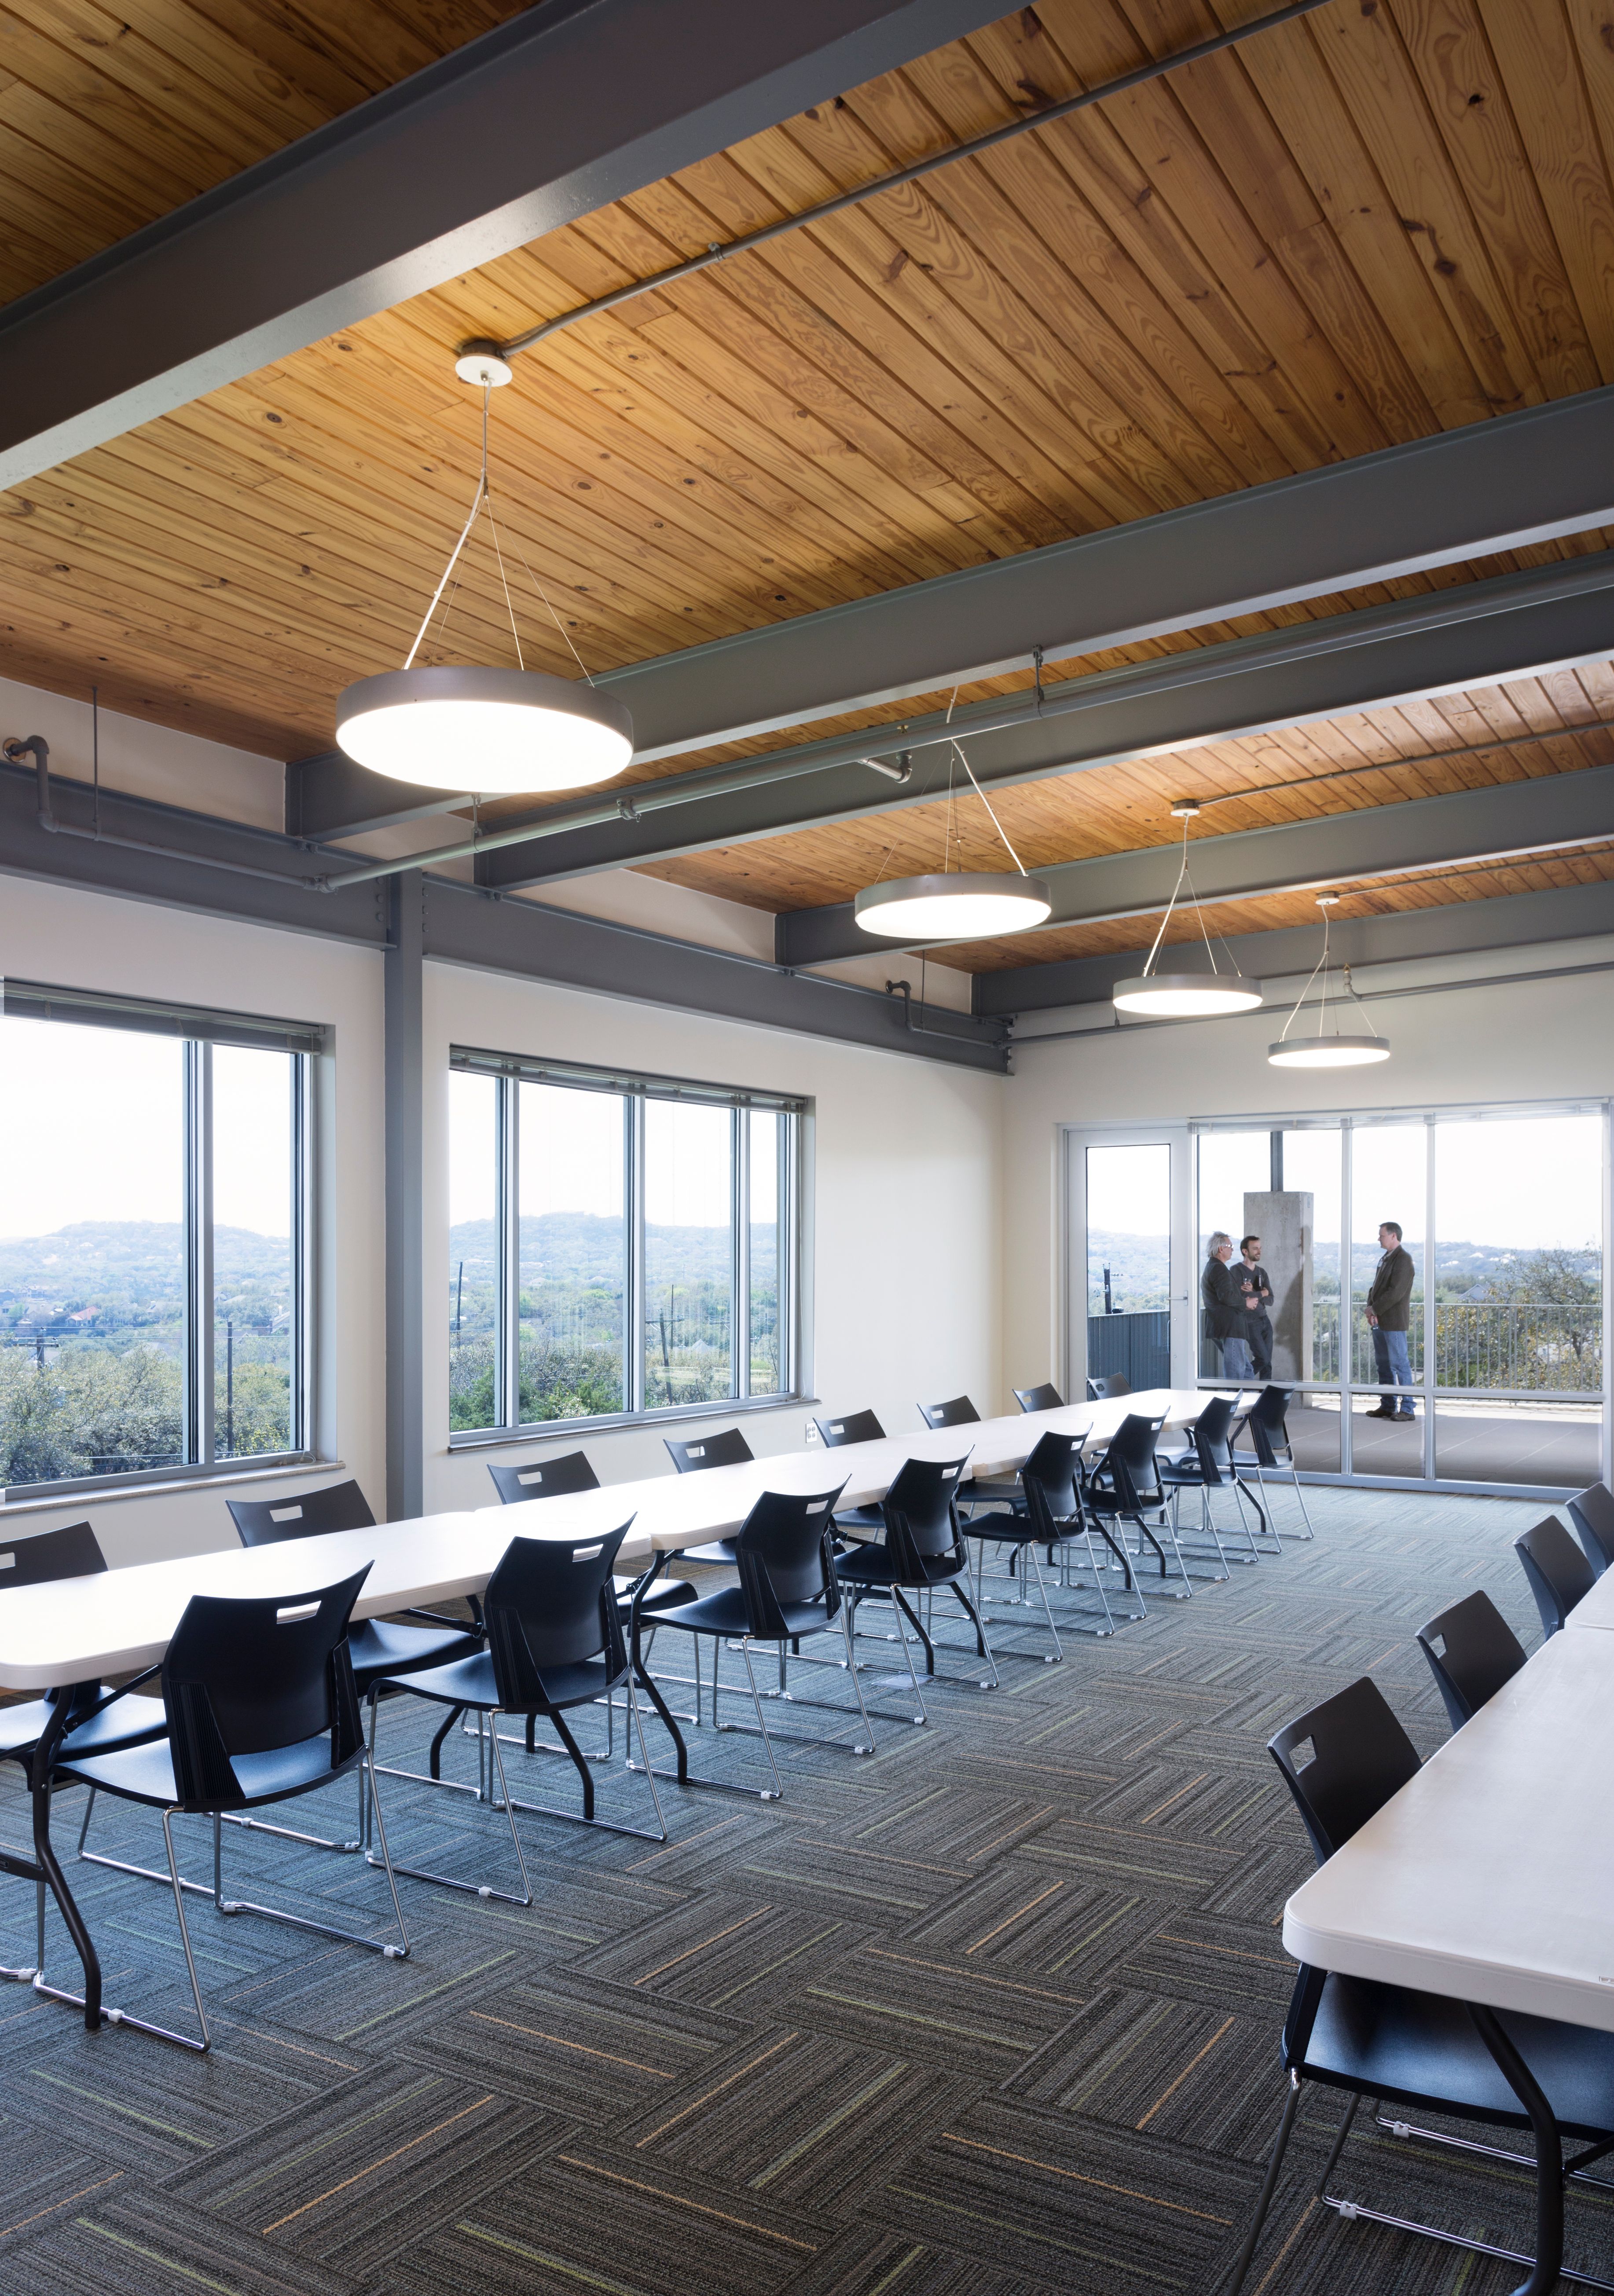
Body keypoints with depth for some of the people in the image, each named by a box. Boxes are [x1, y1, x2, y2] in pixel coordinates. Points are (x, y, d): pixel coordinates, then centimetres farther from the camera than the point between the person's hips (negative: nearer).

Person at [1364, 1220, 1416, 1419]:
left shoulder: (1403, 1259, -12)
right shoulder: (1386, 1258, 16)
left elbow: (1395, 1292, -19)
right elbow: (1376, 1286, 17)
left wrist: (1375, 1309, -14)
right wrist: (1371, 1309, 0)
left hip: (1394, 1321, -9)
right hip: (1379, 1321, 9)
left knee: (1399, 1364, -6)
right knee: (1383, 1365, 12)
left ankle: (1408, 1410, -2)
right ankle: (1388, 1406, 19)